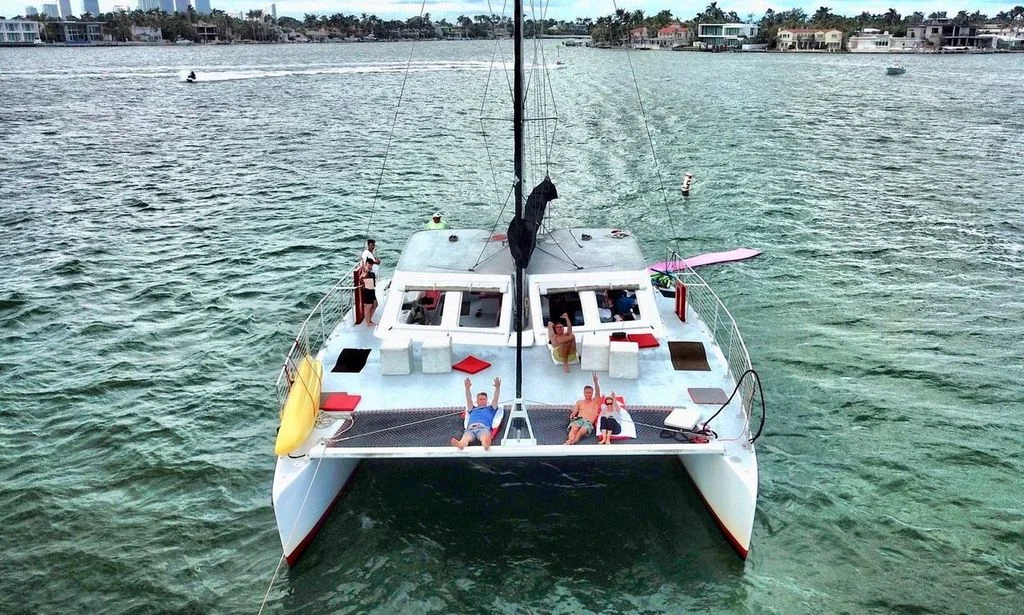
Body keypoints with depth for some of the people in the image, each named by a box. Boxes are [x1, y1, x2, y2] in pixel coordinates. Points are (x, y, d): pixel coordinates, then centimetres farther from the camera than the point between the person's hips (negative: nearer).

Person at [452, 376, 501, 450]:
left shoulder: (490, 409, 37)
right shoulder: (473, 409, 40)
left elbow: (495, 399, 23)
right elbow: (469, 400, 25)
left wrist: (497, 388, 6)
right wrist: (467, 388, 9)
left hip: (483, 427, -2)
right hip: (470, 428, 2)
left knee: (485, 438, -41)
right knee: (465, 438, -37)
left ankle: (486, 444, -75)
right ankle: (460, 444, -70)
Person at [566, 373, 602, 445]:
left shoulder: (595, 401, 22)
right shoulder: (579, 402, 28)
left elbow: (598, 393, 4)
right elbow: (574, 412, 18)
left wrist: (595, 381, -13)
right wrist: (572, 416, -8)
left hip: (588, 422, -1)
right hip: (578, 419, 2)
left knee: (582, 430, -35)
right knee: (574, 428, -34)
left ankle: (573, 441, -58)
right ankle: (569, 440, -58)